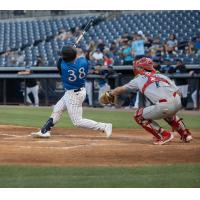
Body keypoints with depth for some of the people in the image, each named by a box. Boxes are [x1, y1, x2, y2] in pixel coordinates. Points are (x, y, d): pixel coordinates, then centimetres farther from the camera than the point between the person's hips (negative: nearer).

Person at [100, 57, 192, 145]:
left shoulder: (139, 80, 16)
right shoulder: (161, 76, 25)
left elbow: (121, 89, 30)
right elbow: (178, 92, 16)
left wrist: (109, 94, 48)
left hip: (164, 106, -6)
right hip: (178, 103, 6)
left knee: (139, 116, 15)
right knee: (168, 114, 40)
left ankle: (164, 135, 8)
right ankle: (185, 134, 34)